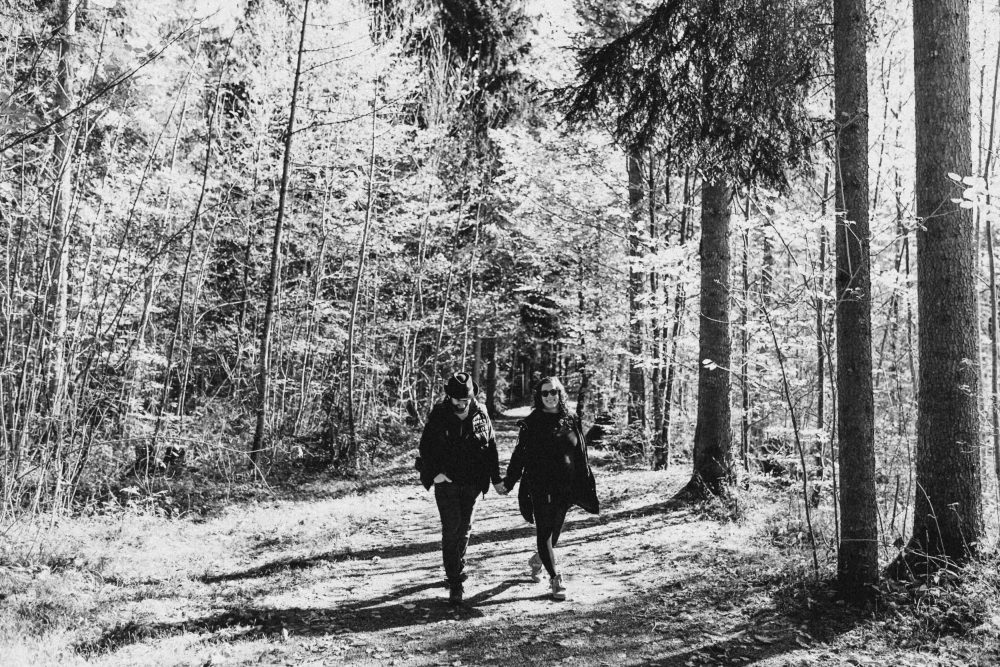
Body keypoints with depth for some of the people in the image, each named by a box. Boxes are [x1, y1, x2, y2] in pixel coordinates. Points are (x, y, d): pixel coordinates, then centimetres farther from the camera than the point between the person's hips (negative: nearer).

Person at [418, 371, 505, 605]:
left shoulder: (480, 414, -2)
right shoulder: (439, 415, -9)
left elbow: (491, 446, 7)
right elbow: (426, 446, -4)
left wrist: (496, 478, 9)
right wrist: (434, 473, -16)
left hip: (472, 483, 3)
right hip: (446, 481, -3)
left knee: (464, 528, 14)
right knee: (451, 528, -9)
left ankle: (458, 568, 35)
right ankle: (455, 582, -7)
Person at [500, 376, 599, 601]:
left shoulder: (571, 422, 6)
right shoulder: (531, 423, -1)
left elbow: (582, 458, 10)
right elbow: (519, 455, 1)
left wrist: (587, 488, 9)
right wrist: (508, 482, 0)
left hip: (565, 488, 3)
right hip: (540, 487, -3)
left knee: (555, 530, 14)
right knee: (544, 530, -7)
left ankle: (538, 558, 41)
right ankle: (555, 579, -3)